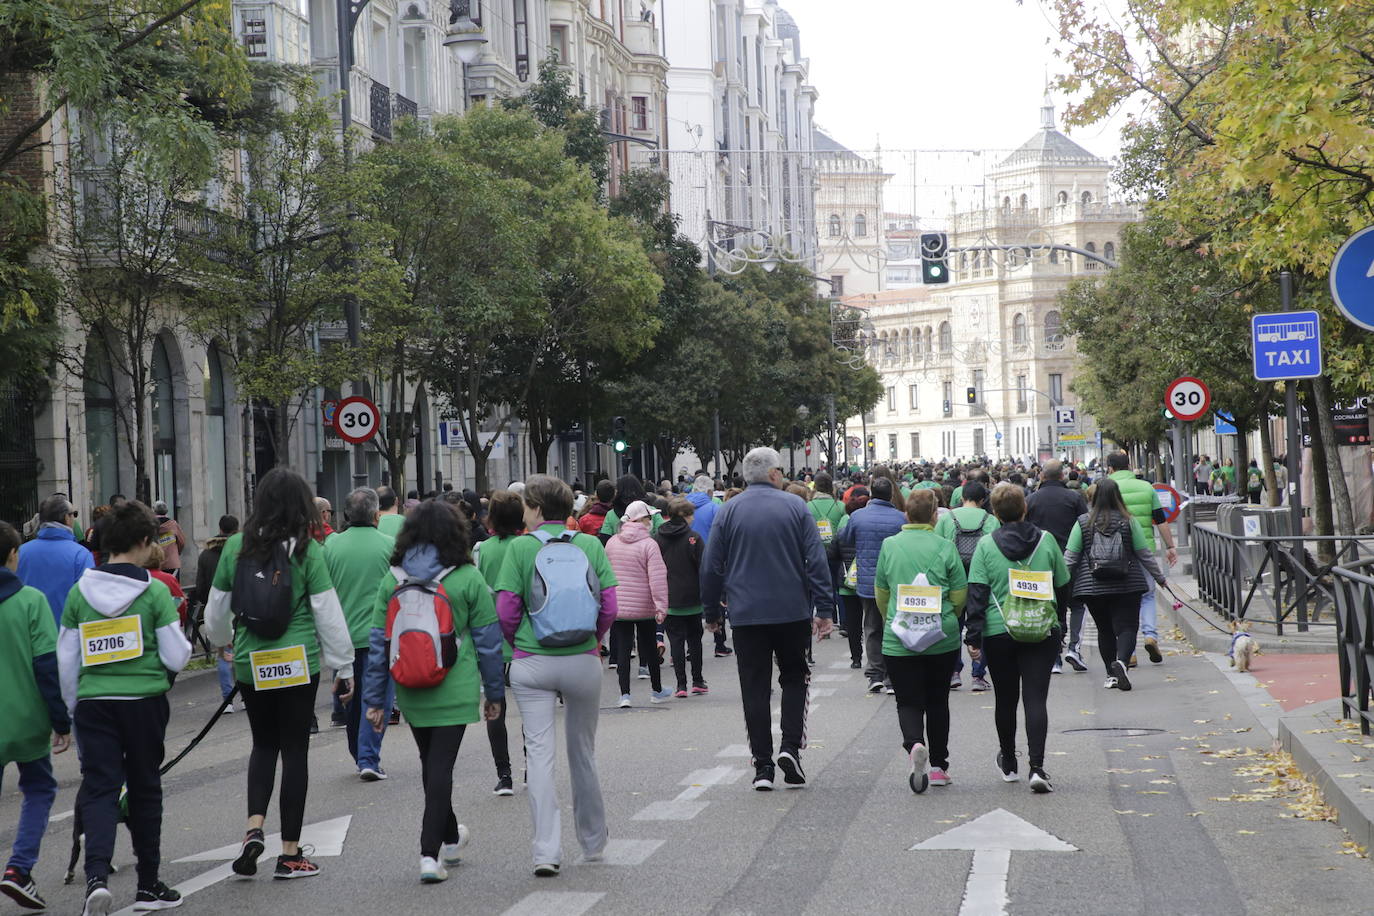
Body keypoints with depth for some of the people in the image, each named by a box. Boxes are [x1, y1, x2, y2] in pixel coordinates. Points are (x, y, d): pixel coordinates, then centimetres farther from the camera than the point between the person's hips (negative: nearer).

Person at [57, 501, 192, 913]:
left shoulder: (79, 593, 4)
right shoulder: (155, 592, -7)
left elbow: (67, 662, 8)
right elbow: (176, 657, -6)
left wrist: (74, 709, 20)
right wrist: (184, 647, 16)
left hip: (93, 702, 2)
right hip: (144, 700, -1)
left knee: (99, 786, 1)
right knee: (145, 789, 12)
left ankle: (97, 875, -22)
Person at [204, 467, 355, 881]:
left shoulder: (236, 547, 0)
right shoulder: (308, 551, -9)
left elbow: (216, 610, 9)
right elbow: (328, 613, -7)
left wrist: (223, 641, 30)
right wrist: (344, 666, 3)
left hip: (250, 664, 3)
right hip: (298, 663, -3)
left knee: (263, 744, 20)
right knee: (295, 750, 5)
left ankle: (254, 828, 1)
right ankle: (290, 854, 9)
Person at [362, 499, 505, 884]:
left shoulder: (392, 579, 1)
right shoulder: (468, 578, -6)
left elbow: (378, 641, 2)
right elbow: (487, 639, -2)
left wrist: (376, 698, 8)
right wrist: (495, 692, 8)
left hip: (410, 692, 3)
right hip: (454, 690, -3)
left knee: (430, 763, 19)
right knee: (441, 766, -1)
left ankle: (449, 837, 37)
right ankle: (431, 853, -9)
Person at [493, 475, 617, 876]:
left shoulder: (521, 547, -4)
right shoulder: (590, 545, 1)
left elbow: (506, 611, -7)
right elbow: (609, 606, -2)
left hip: (531, 663, -2)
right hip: (583, 662, 2)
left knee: (539, 752, -2)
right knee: (583, 751, 16)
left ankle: (547, 850, -12)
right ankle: (593, 841, 30)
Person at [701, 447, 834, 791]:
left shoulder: (728, 511, 2)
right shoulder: (795, 507, -1)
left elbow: (711, 566, 3)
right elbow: (817, 561, -5)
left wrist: (711, 612, 13)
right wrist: (824, 608, -2)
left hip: (747, 615, 1)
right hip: (793, 611, 0)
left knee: (755, 688, 5)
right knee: (794, 678, 15)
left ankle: (763, 766, 3)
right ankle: (790, 747, -2)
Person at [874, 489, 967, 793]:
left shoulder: (889, 546, -1)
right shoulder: (945, 548, -5)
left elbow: (881, 593, 8)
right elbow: (960, 595, -1)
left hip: (898, 640, 0)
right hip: (943, 640, 0)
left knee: (909, 701, 3)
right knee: (937, 701, 15)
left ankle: (914, 745, -26)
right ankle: (938, 766, 20)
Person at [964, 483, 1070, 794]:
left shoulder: (986, 546, -4)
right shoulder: (1046, 541, 2)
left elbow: (977, 594, -6)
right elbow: (1062, 587, 11)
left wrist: (972, 636, -4)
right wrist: (1059, 624, 24)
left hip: (998, 633, 0)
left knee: (1006, 699, 14)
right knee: (1036, 698, -3)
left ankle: (1008, 763, 30)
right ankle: (1037, 766, -17)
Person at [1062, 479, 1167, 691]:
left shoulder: (1083, 522, -2)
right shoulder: (1129, 521, -3)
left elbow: (1070, 556, -1)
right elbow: (1144, 553, 2)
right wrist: (1159, 577, 13)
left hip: (1092, 586, 1)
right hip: (1127, 586, -1)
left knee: (1105, 630, 13)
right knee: (1126, 627, -1)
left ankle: (1111, 675, 13)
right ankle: (1121, 661, -28)